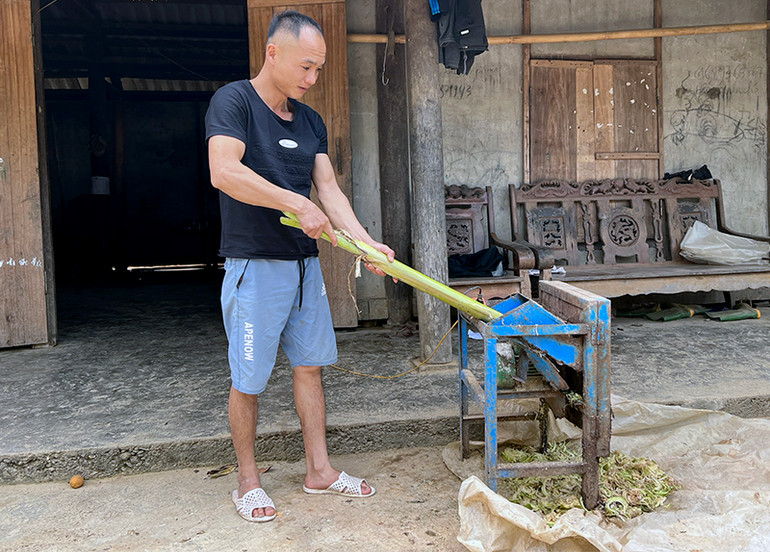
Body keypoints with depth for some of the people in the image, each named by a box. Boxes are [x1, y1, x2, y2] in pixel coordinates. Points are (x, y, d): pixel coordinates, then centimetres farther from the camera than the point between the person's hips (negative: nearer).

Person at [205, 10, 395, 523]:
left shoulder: (311, 121, 12)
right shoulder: (234, 101, -9)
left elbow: (329, 188, 6)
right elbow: (224, 172, -24)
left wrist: (367, 242, -7)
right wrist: (299, 204, -23)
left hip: (305, 263, 7)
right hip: (255, 265, -7)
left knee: (310, 365, 13)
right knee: (248, 380, 4)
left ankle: (319, 469, 27)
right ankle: (249, 481, 22)